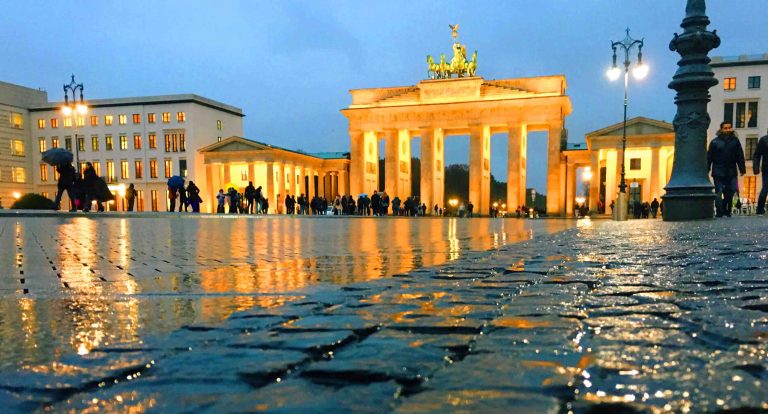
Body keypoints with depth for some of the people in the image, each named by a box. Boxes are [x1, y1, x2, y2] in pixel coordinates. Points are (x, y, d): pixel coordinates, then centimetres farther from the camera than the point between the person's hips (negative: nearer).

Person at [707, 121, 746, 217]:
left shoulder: (735, 141, 7)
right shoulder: (715, 142, -2)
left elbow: (740, 156, 9)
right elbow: (709, 157, -3)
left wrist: (742, 169, 7)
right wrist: (707, 170, -6)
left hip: (731, 173, 3)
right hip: (718, 173, -3)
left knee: (730, 192, 7)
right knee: (719, 192, -1)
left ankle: (727, 211, 21)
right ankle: (719, 213, 3)